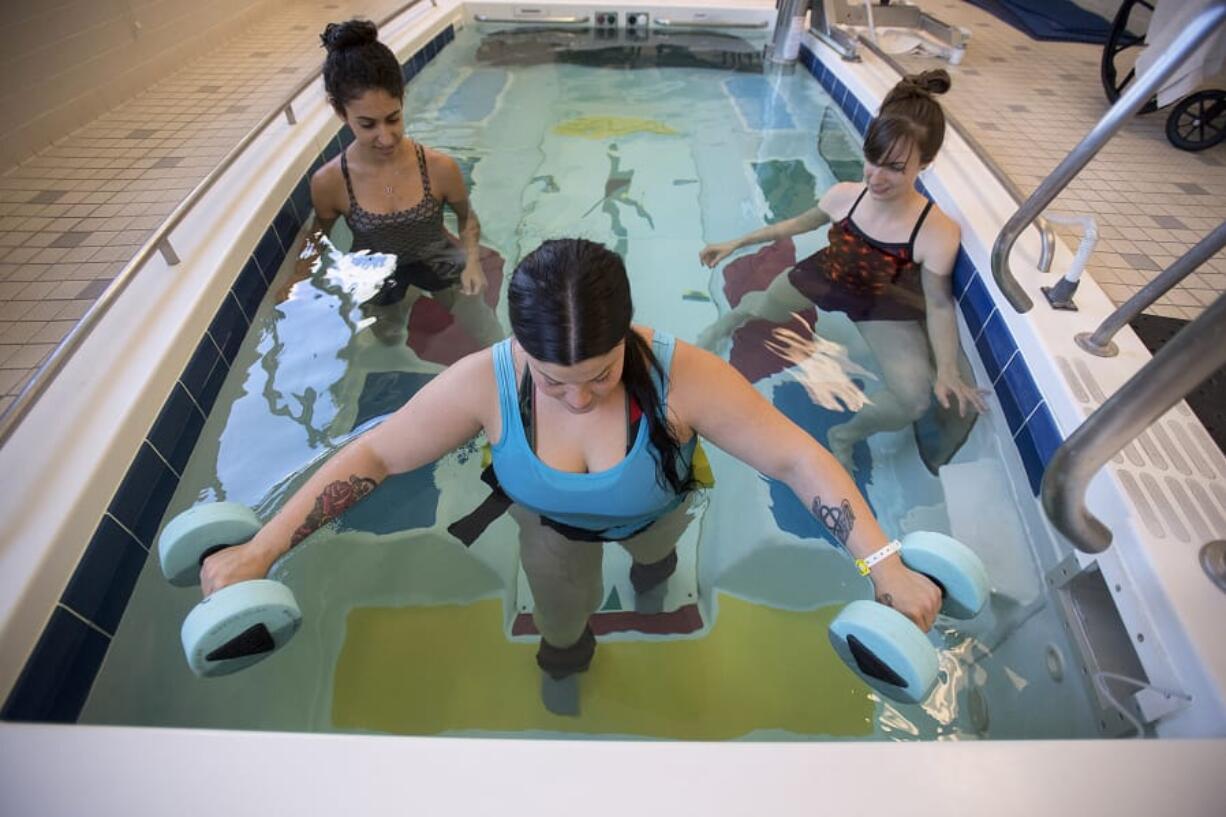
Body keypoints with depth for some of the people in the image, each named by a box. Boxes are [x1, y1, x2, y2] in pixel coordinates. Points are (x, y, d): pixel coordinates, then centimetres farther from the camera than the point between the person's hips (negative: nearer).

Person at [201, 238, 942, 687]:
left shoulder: (684, 378, -42)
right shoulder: (484, 383, -37)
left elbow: (796, 457, -35)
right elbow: (372, 456, -26)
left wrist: (886, 563, -42)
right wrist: (260, 551, -26)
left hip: (653, 510, 0)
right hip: (552, 523, 1)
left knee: (653, 549, 37)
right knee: (560, 625, 28)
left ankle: (653, 555, 76)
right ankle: (569, 648, 67)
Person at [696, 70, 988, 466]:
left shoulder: (938, 234, -32)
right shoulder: (844, 196, -24)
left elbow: (938, 304, -19)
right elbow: (798, 223, -3)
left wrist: (946, 370, -30)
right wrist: (735, 244, 0)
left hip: (882, 306, -2)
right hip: (823, 278, 2)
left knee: (915, 400, -19)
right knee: (753, 311, 9)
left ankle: (845, 435, 10)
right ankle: (733, 316, 50)